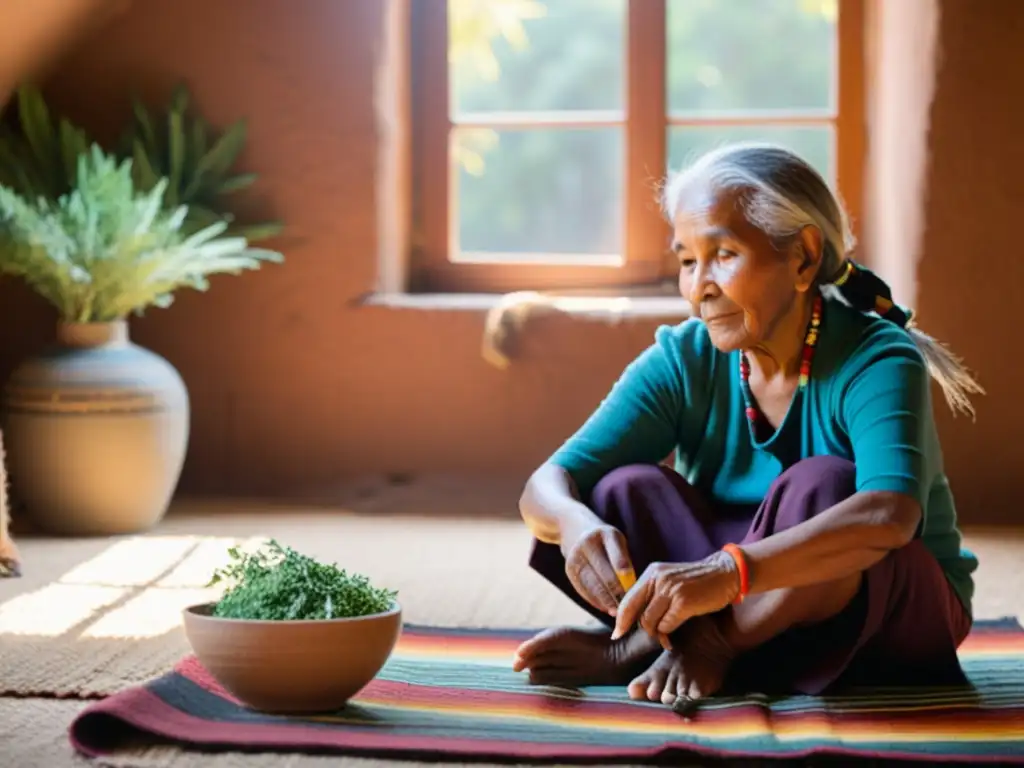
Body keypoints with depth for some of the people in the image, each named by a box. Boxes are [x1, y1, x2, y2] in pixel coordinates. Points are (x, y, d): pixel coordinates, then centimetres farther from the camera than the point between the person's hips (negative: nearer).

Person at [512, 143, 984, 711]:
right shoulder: (682, 362, -8)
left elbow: (891, 514, -42)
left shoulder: (876, 363, -21)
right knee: (628, 490, -19)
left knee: (821, 486, -34)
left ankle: (634, 652, -26)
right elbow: (545, 487, -14)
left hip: (892, 616, -3)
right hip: (751, 610, 4)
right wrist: (573, 520, -41)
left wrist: (728, 570, -56)